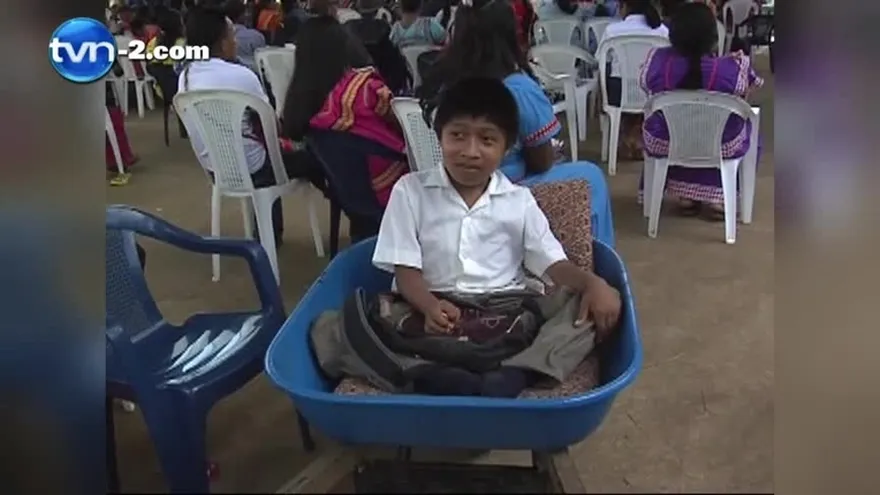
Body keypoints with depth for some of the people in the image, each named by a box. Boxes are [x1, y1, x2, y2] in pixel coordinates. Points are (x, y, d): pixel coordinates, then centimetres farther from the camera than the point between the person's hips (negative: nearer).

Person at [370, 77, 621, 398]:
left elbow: (553, 264, 8)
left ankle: (508, 378, -44)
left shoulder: (519, 200, 14)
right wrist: (430, 307, -20)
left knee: (589, 313, -23)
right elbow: (405, 270, 2)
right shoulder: (410, 190, 9)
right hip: (431, 310, -1)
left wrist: (592, 283, -15)